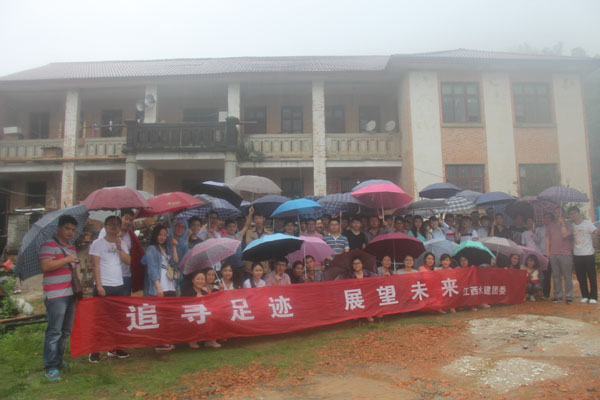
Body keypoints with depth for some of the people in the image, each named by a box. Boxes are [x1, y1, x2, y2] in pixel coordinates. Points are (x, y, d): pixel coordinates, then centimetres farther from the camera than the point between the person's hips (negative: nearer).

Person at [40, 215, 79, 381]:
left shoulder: (72, 248, 18)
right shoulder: (49, 246, -7)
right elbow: (45, 266, -20)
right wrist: (67, 259, -17)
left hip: (71, 293, 8)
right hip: (55, 295, -8)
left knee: (66, 331, 14)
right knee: (54, 331, -7)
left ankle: (58, 360, 27)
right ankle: (51, 367, -1)